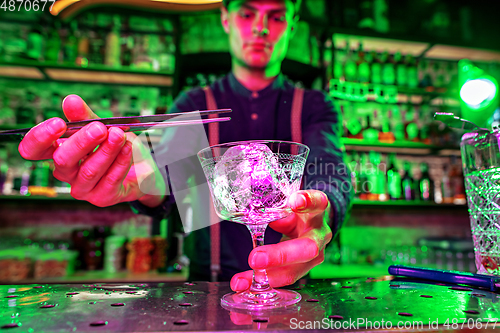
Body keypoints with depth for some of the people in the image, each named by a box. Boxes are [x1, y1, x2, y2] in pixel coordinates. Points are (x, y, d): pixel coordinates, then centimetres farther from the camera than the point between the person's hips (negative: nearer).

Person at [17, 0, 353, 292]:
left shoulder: (314, 106, 3)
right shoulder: (195, 105, 4)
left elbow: (330, 172, -16)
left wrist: (319, 212, -38)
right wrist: (145, 175, -37)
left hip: (289, 285, 0)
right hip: (208, 283, 1)